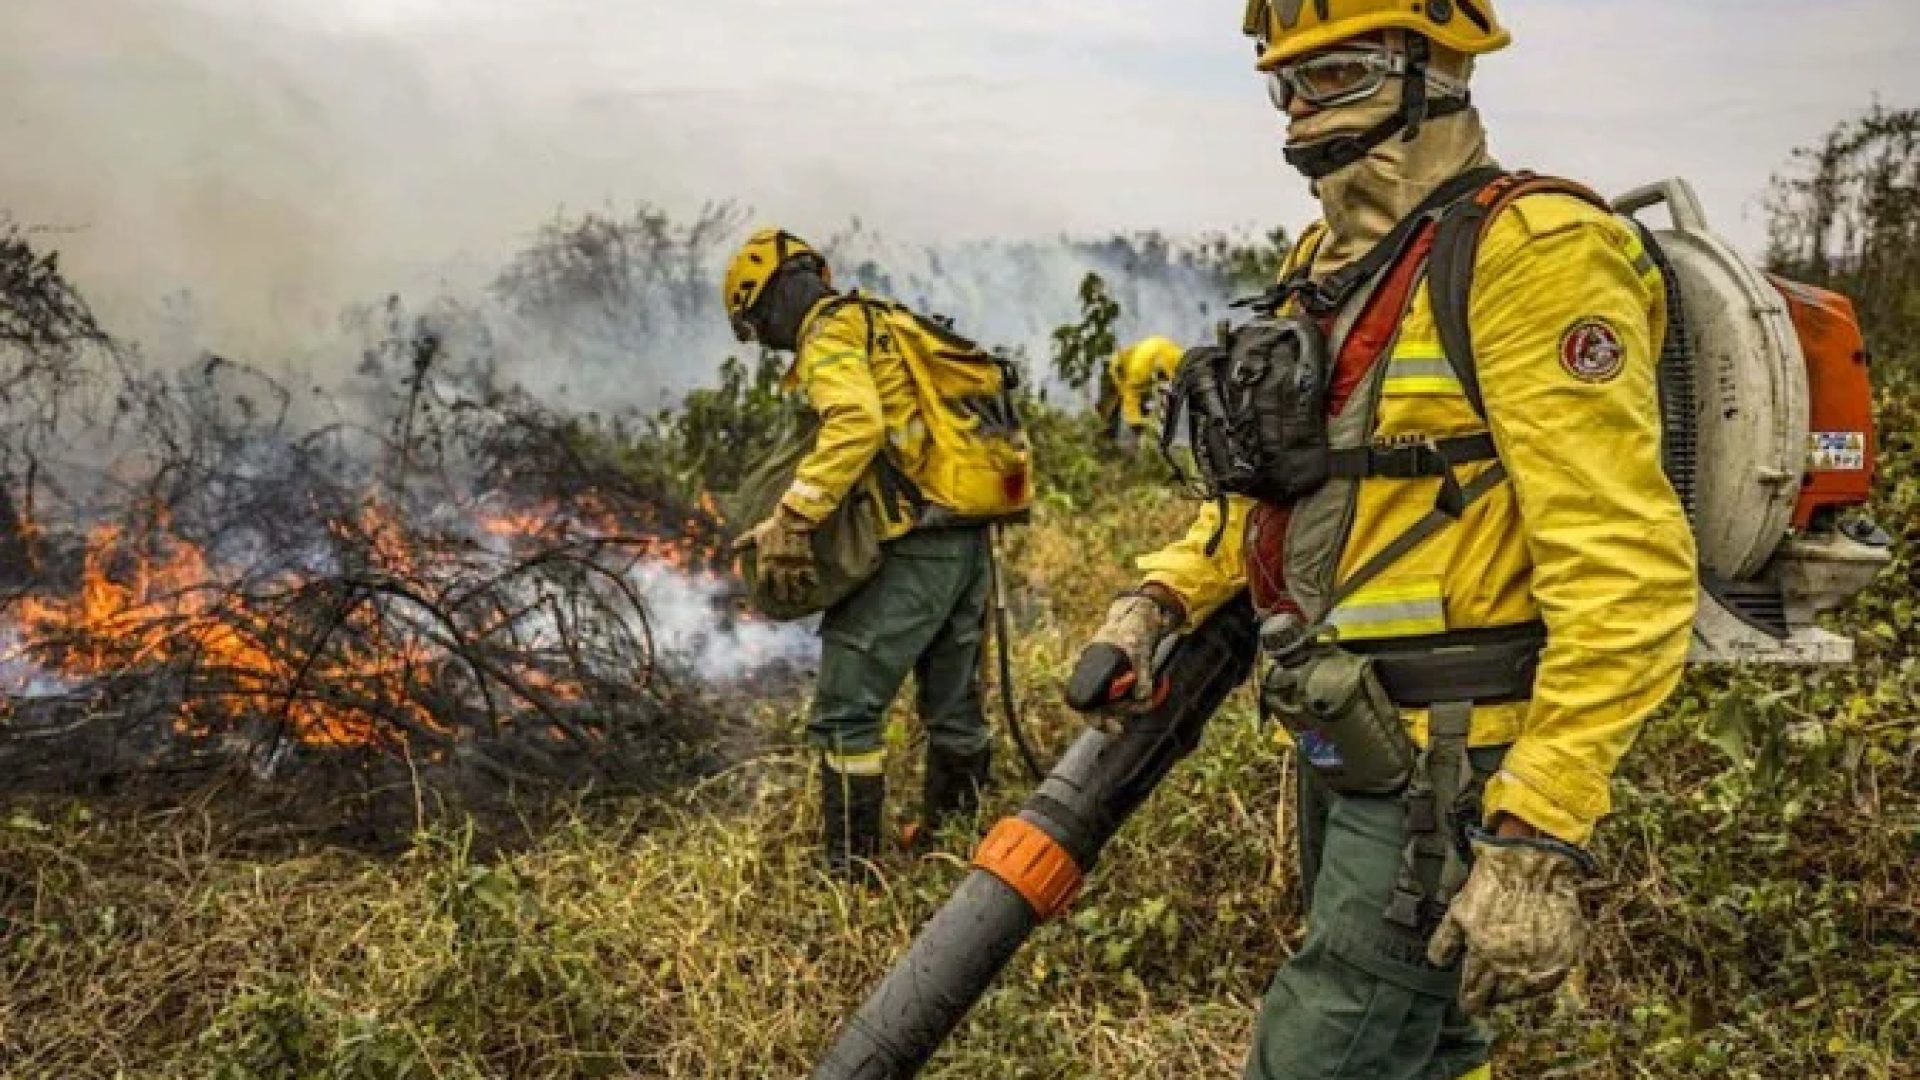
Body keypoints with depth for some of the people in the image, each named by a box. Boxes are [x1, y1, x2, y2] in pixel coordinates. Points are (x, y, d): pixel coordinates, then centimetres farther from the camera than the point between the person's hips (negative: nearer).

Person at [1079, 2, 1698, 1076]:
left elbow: (1626, 572, -23)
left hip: (1453, 771, -9)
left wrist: (1541, 838, -27)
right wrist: (1163, 596, 3)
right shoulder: (1332, 265, 11)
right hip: (1350, 747, 9)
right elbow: (1274, 479, 20)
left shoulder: (1527, 252, -17)